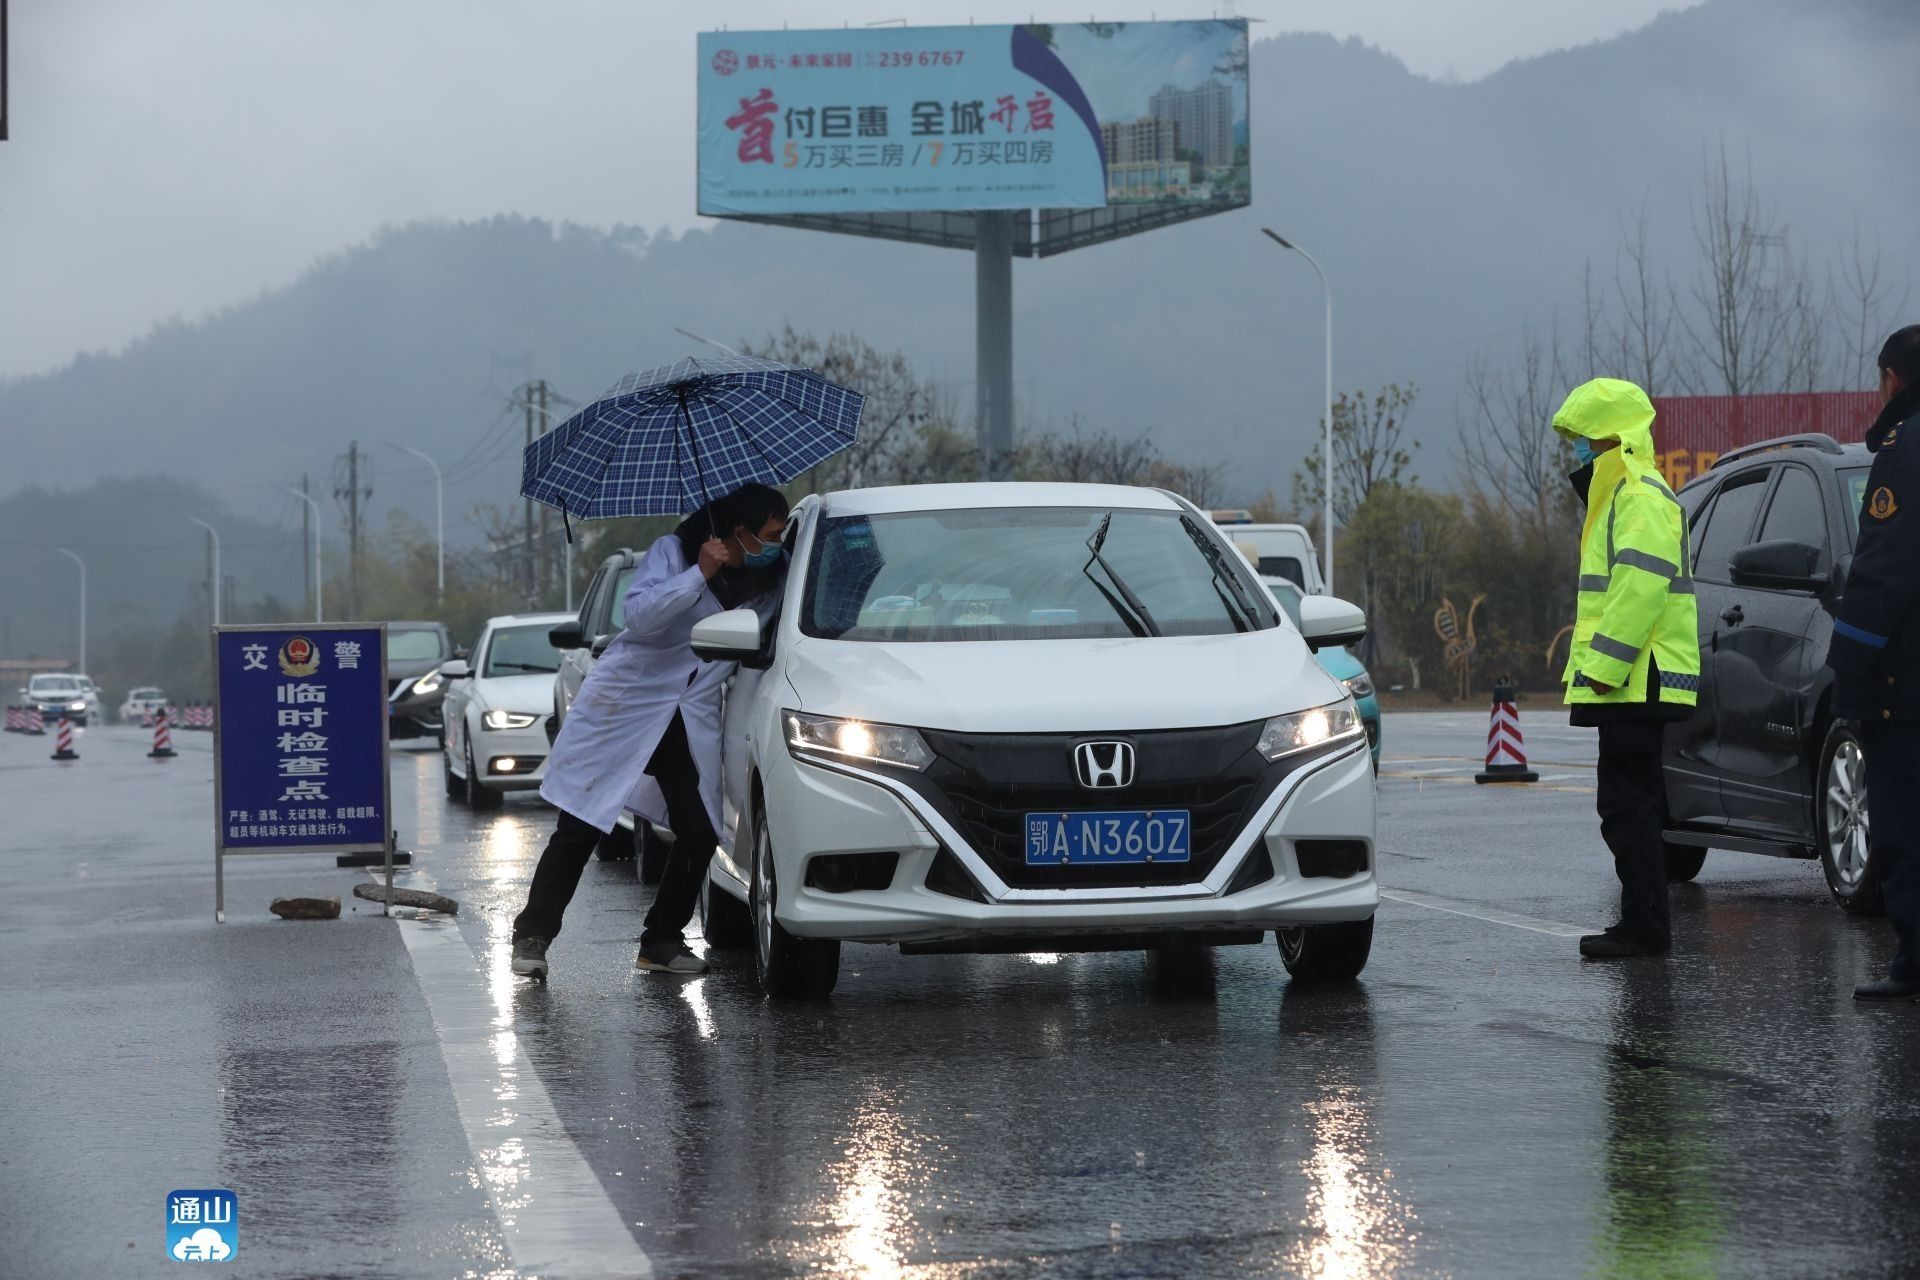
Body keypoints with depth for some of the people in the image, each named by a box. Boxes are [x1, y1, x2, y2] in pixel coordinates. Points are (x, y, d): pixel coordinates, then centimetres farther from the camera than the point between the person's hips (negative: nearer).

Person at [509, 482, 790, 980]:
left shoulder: (771, 579, 6)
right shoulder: (671, 553, -8)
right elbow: (640, 615, -22)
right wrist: (701, 574, -26)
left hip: (694, 718, 5)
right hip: (625, 705, -5)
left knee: (699, 833, -5)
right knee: (578, 829, -5)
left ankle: (663, 939, 10)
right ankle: (532, 936, 2)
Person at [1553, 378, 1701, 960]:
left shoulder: (1642, 497, -12)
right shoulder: (1619, 495, 22)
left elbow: (1640, 585, -23)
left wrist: (1604, 664, -25)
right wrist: (1594, 668, 23)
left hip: (1636, 685, -11)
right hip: (1629, 685, 11)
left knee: (1627, 805, -11)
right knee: (1630, 804, 13)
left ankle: (1644, 926, -11)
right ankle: (1642, 925, 17)